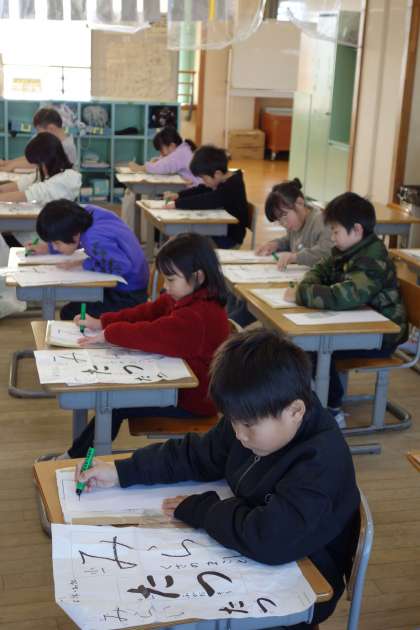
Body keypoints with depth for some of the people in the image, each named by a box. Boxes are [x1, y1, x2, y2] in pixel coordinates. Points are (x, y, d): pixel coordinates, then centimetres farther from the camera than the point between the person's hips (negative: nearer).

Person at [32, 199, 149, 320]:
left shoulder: (95, 240, -34)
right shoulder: (88, 212, -9)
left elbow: (123, 266, -35)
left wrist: (83, 264, -24)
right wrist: (47, 247, 7)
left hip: (129, 296, -9)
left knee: (69, 314, -11)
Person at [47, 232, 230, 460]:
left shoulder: (199, 316, -30)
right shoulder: (179, 300, 4)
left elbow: (153, 334, -34)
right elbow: (147, 312, 8)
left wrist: (110, 333, -23)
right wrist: (103, 322, -1)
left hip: (192, 401, -10)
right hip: (177, 383, 10)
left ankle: (78, 458, 13)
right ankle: (78, 454, 16)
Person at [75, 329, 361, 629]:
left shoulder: (321, 463, -32)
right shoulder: (258, 422, -7)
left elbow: (269, 538, -40)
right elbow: (198, 455, 4)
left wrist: (197, 510, -25)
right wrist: (122, 472, -5)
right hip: (250, 563, 7)